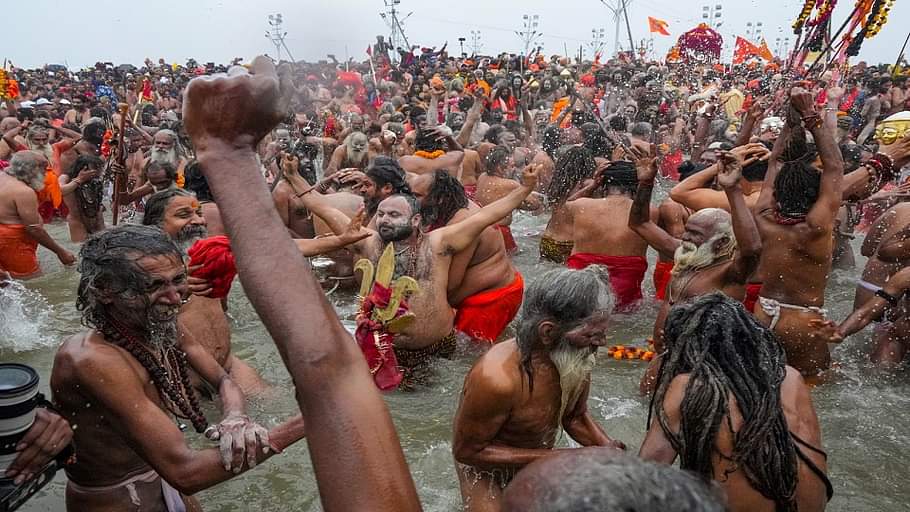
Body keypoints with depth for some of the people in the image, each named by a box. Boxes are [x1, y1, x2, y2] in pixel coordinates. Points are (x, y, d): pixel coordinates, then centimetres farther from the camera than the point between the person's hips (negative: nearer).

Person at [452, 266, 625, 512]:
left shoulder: (577, 358, -18)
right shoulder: (497, 378, -37)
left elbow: (576, 417, 1)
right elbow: (466, 450, -24)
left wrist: (607, 447, -19)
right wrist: (553, 458, -28)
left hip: (537, 461, 6)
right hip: (487, 466, -5)